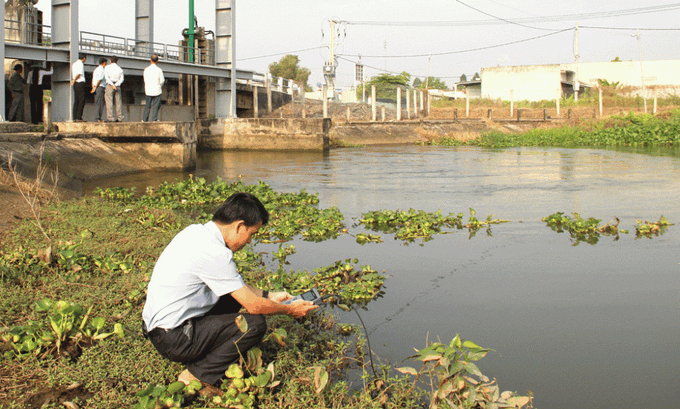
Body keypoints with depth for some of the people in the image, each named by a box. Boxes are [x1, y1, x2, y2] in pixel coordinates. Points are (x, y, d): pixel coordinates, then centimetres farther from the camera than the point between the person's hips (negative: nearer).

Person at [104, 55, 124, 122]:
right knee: (118, 102, 4)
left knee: (109, 102, -6)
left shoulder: (107, 67, 6)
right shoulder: (120, 69, 15)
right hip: (117, 86, 3)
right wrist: (116, 85, -8)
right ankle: (119, 118, -1)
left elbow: (106, 76, -8)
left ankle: (110, 118, -13)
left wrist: (112, 85, -13)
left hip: (110, 85, -3)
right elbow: (122, 78, 2)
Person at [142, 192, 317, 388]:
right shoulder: (214, 253, -23)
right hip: (173, 340, -10)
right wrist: (289, 310, 2)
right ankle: (197, 376, -5)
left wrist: (269, 296, 21)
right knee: (255, 324, -13)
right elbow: (253, 305, -15)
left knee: (234, 294, 18)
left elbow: (234, 284, 20)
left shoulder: (196, 232, 5)